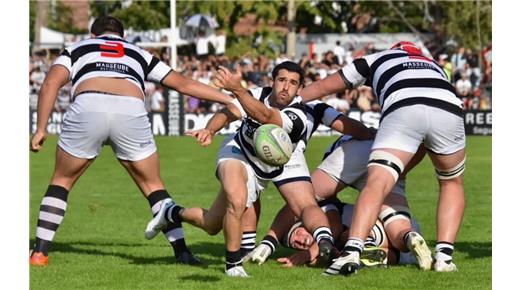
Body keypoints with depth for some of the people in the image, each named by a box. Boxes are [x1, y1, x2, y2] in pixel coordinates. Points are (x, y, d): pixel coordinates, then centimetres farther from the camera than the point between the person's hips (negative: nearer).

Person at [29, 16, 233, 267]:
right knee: (153, 186, 19)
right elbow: (184, 84, 38)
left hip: (87, 107, -1)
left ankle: (40, 252, 12)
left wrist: (41, 129, 11)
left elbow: (51, 83, 13)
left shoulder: (77, 48, 31)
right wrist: (230, 99, 46)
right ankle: (182, 251, 11)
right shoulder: (139, 54, 36)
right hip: (131, 111, 1)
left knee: (61, 181, 19)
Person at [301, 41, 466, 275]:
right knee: (451, 184, 25)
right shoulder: (435, 68, 43)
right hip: (449, 109, 3)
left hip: (402, 109, -2)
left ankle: (352, 251, -29)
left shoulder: (378, 59, 36)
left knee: (376, 184, -7)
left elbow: (322, 87, 41)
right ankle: (444, 256, 12)